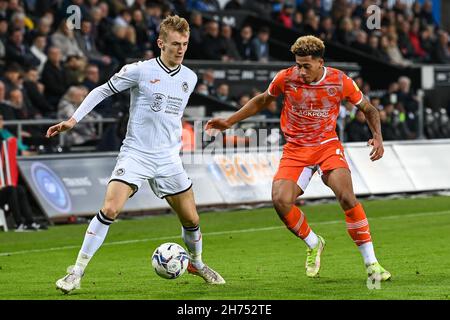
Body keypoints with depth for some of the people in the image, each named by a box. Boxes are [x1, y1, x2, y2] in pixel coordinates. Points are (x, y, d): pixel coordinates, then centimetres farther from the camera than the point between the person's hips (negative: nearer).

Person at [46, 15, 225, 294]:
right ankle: (77, 273, -13)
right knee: (110, 210, -20)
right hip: (135, 154, -4)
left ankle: (197, 263, 37)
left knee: (191, 219, 7)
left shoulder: (190, 78, 7)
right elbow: (102, 91, 1)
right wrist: (73, 120, -5)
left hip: (169, 158, 4)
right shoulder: (140, 71, -8)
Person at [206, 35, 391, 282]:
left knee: (347, 197, -24)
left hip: (327, 146, -1)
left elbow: (368, 109, 6)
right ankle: (313, 245, 8)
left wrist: (377, 137, -11)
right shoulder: (286, 78, -8)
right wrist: (229, 121, 10)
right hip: (295, 149, 1)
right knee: (280, 200, -21)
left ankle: (371, 263, -14)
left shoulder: (340, 81, -10)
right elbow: (263, 100, 13)